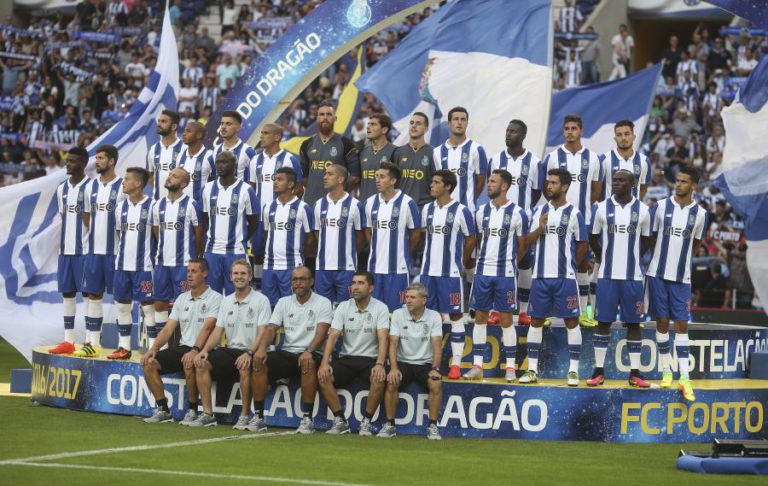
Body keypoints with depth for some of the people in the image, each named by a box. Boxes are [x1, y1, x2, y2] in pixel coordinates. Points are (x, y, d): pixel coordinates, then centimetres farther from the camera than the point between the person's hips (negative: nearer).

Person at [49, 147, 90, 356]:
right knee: (67, 293, 7)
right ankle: (68, 341, 10)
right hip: (65, 249, 7)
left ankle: (90, 340, -3)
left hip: (85, 249, -7)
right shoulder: (62, 189, 13)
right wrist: (62, 246, 14)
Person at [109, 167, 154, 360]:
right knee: (122, 304, 8)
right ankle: (124, 347, 16)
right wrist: (121, 253, 13)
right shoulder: (121, 207, 10)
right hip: (122, 264, 6)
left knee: (147, 305, -3)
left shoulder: (151, 207, -8)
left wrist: (155, 257, -5)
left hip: (143, 266, -6)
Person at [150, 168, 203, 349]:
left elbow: (199, 233, 0)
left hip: (183, 263, -5)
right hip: (162, 262, 5)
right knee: (160, 303, 8)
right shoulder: (158, 205, 8)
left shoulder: (190, 205, -7)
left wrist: (195, 257, 7)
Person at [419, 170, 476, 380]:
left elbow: (470, 240, 0)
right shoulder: (427, 209, 8)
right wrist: (429, 258, 14)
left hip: (451, 273, -5)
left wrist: (462, 263, 6)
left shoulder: (461, 211, -8)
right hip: (428, 271, 5)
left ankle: (456, 363, 3)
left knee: (456, 316, 0)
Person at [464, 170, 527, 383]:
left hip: (505, 273, -4)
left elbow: (522, 245, 4)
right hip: (483, 271, 4)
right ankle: (477, 366, 8)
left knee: (506, 319, 0)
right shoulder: (482, 211, 7)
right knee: (480, 317, 4)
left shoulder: (517, 213, -5)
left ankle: (510, 367, 6)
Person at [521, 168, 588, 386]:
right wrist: (539, 228, -9)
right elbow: (528, 241, 8)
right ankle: (532, 370, 10)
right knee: (536, 320, 5)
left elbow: (582, 245, 4)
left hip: (565, 277, -4)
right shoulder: (540, 211, 9)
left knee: (571, 321, -1)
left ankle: (573, 370, 4)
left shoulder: (574, 213, -3)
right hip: (541, 276, 4)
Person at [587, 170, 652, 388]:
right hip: (607, 274, 0)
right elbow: (593, 239, 11)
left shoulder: (642, 210, 1)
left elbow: (646, 241, 12)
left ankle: (635, 373, 6)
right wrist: (605, 258, 10)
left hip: (633, 276, 0)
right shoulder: (603, 207, 2)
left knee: (633, 323, 3)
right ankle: (599, 371, 6)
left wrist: (632, 258, 8)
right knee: (603, 321, 1)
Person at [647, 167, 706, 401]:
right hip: (658, 274, 0)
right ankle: (666, 370, 15)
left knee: (681, 324, -2)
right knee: (662, 322, 4)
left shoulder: (699, 213, 1)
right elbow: (651, 237, 6)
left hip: (682, 277, 0)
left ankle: (684, 377, -4)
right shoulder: (661, 206, -1)